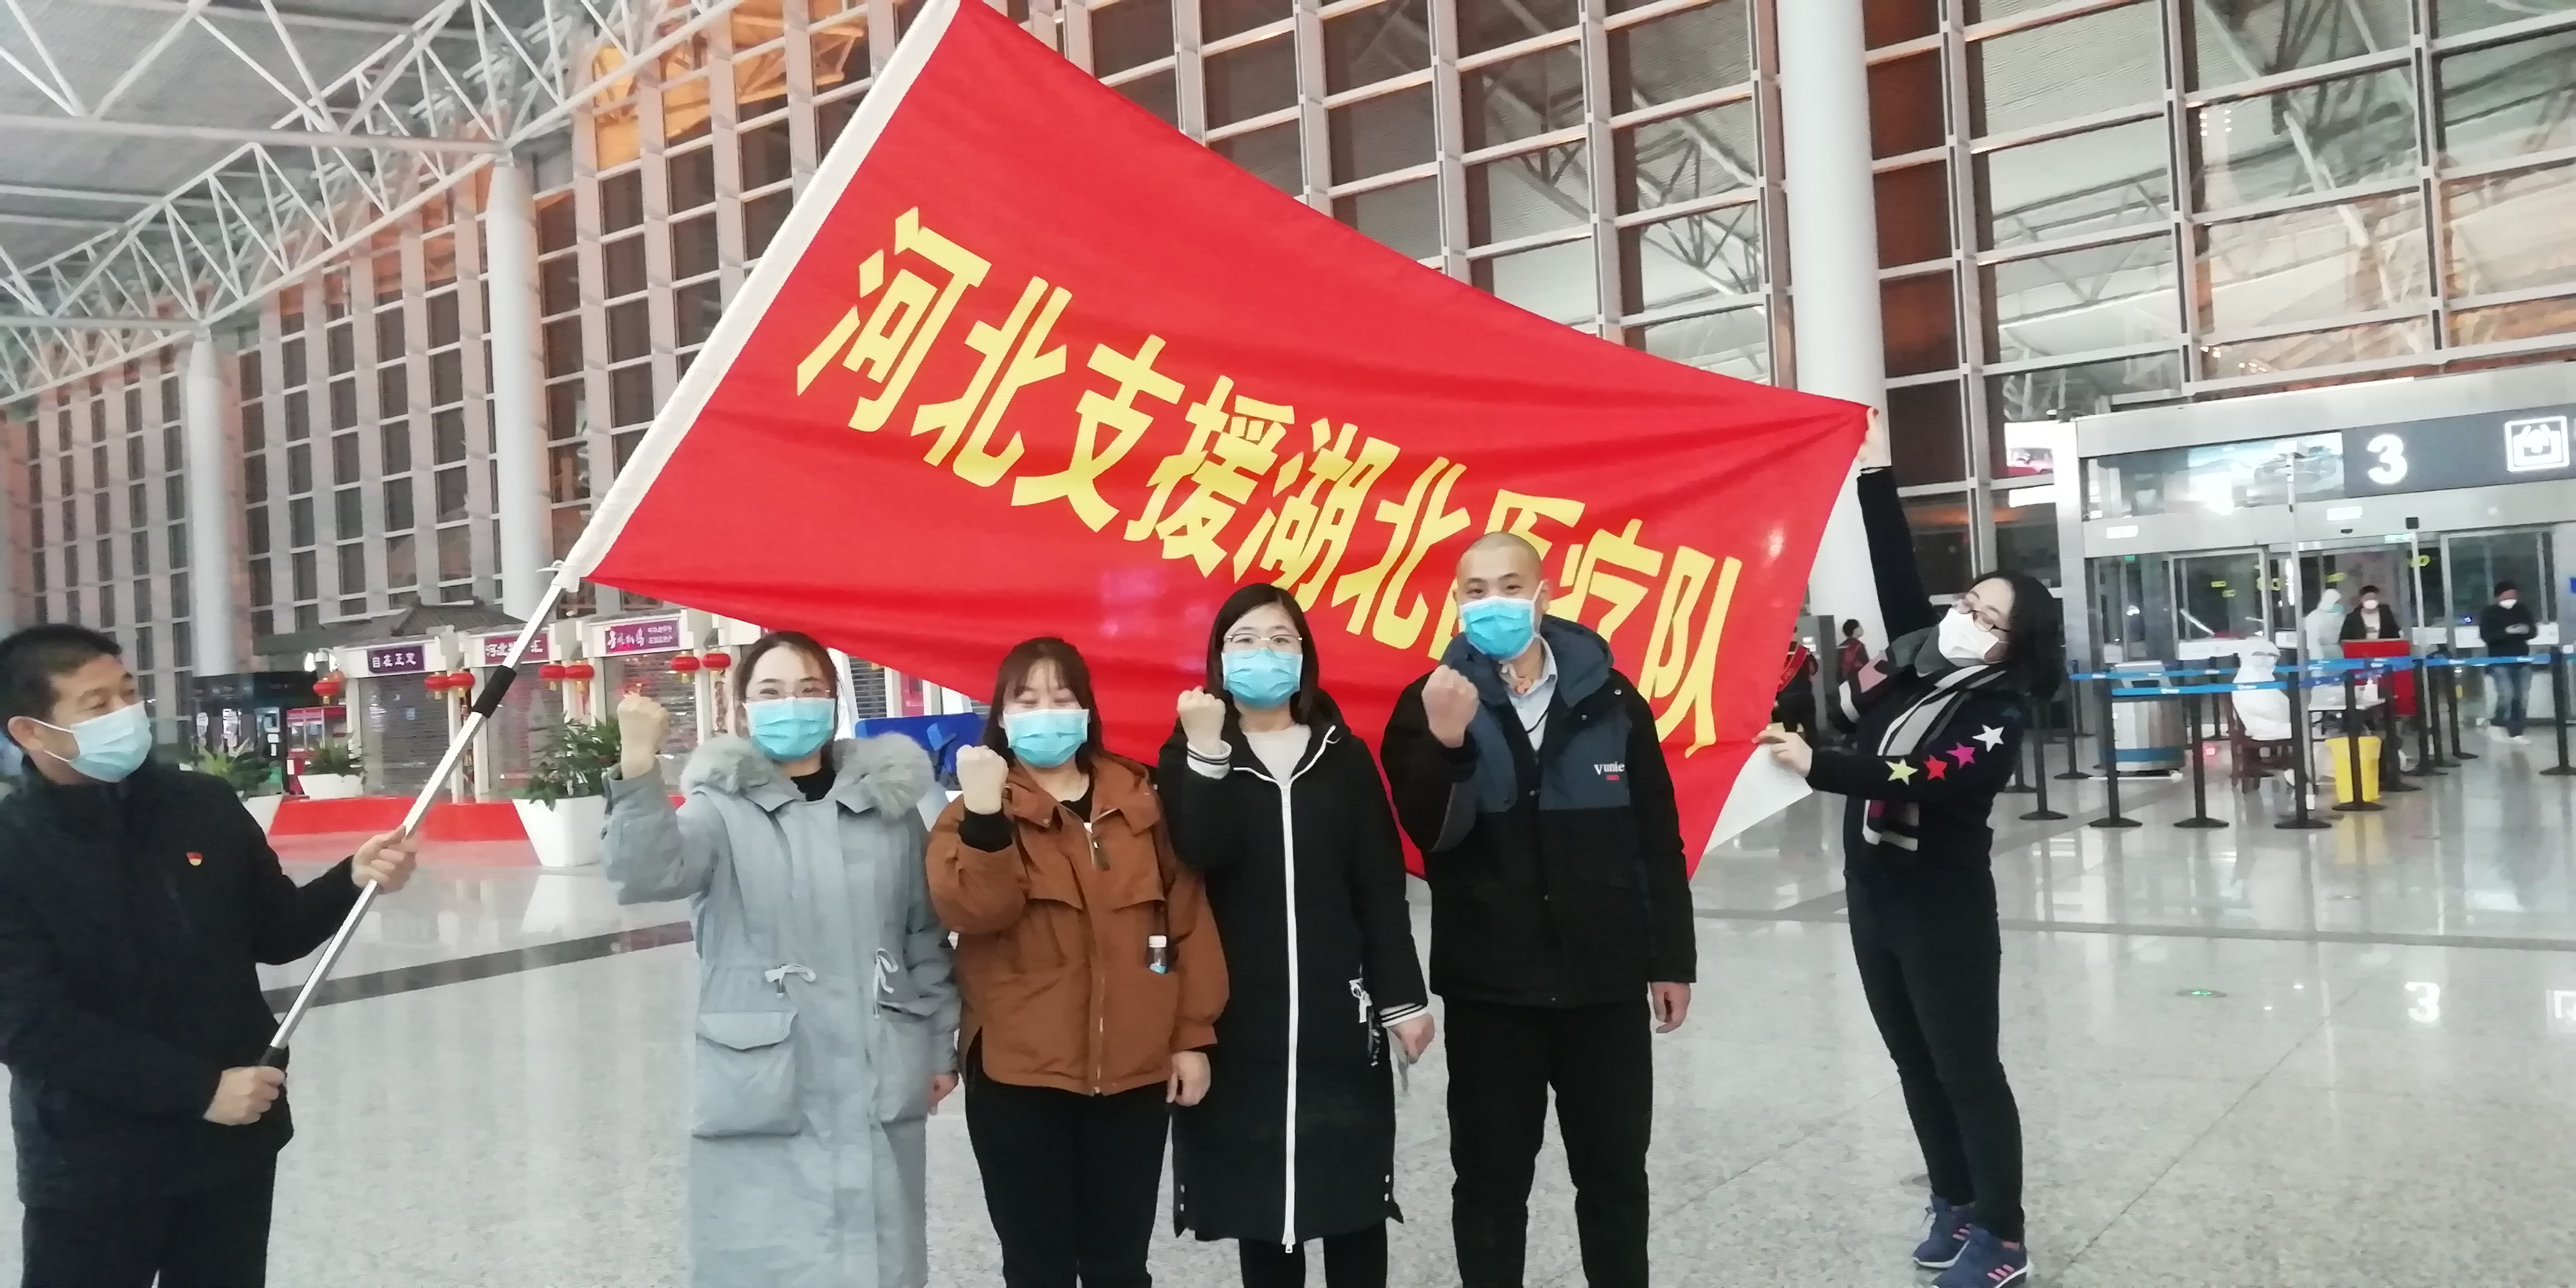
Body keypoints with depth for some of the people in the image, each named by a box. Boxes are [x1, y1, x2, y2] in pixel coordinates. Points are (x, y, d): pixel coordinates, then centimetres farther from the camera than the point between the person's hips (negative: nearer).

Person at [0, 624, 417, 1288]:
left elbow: (275, 934, 8)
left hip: (236, 1134, 4)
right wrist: (199, 1089, -21)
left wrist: (351, 881, -12)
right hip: (94, 1163, -4)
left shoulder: (206, 804, -2)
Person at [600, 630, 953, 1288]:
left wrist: (940, 1047, 13)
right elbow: (646, 874, -23)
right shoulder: (723, 805, -3)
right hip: (764, 1093, -2)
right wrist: (639, 767, -38)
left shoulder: (889, 800, 5)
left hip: (881, 1089, 3)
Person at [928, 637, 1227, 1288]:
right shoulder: (975, 811, 0)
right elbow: (972, 913, -17)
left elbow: (1188, 915, 6)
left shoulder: (1138, 800, 5)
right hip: (1019, 1071, -2)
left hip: (1135, 1069, 2)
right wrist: (986, 817, -29)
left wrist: (1193, 1035, 2)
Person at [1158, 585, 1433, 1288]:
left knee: (1354, 1184, 4)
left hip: (1339, 1009, 1)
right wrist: (1207, 750, -19)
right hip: (1241, 1015, -1)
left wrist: (1403, 997, 0)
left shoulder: (1344, 755, 6)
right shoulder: (1191, 756, 4)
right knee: (1258, 1185, 7)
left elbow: (1381, 884, 3)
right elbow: (1201, 857, -15)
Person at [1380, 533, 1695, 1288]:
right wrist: (1447, 741, -31)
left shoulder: (1610, 698, -1)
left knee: (1615, 1175, 15)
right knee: (1491, 1180, 12)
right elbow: (1433, 833, -15)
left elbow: (1659, 840, 3)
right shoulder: (1431, 701, -4)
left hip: (1607, 983, 1)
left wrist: (1672, 959, 4)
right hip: (1488, 988, -1)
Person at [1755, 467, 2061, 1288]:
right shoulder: (1918, 654, 3)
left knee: (1966, 1068, 2)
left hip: (1945, 906, -7)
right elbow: (1895, 564, 3)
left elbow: (1923, 782, -30)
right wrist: (1875, 474, -4)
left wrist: (1816, 766, -36)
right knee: (1914, 1062, 16)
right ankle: (1956, 1205, 31)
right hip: (1872, 891, 7)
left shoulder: (1998, 716, -16)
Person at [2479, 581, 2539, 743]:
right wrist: (2507, 632, -25)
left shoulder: (2523, 610, 9)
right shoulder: (2490, 612, -5)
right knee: (2506, 695, -15)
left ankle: (2516, 731, 11)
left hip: (2522, 659, 5)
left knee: (2522, 697, 4)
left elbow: (2533, 631, 11)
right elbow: (2485, 635, -13)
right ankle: (2497, 725, 7)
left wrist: (2527, 630, -13)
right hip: (2500, 661, -5)